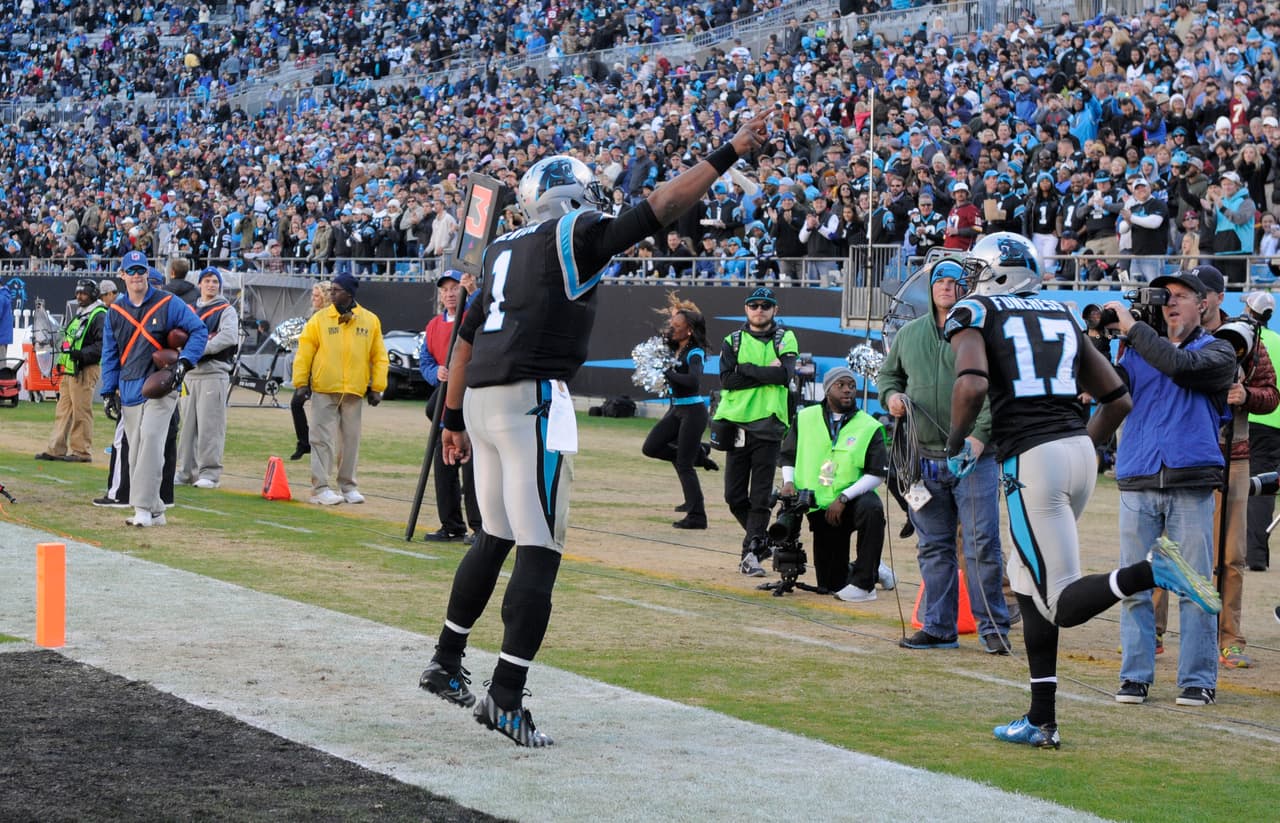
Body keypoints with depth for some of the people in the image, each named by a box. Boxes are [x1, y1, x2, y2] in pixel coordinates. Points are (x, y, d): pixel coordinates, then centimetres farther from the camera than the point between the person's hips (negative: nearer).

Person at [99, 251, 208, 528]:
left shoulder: (168, 303, 0)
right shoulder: (115, 311, 12)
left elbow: (199, 330, 0)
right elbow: (110, 354, 16)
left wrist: (184, 361, -13)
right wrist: (109, 391, 10)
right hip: (129, 389, 5)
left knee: (150, 438, -21)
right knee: (136, 450, 4)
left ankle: (143, 507, -23)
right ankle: (154, 511, 11)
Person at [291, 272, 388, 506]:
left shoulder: (370, 321, 5)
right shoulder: (320, 319, 1)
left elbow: (379, 357, 8)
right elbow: (304, 353, 2)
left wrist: (377, 387, 3)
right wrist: (301, 383, -4)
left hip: (355, 391, 2)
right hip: (324, 390, -2)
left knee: (351, 439, 8)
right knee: (323, 439, -4)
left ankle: (348, 486, 18)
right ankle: (321, 488, -4)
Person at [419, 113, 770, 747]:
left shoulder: (502, 250, 19)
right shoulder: (574, 237, -3)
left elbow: (466, 338, 23)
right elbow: (659, 207, -7)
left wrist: (454, 419, 29)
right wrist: (729, 154, -2)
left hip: (481, 399, 8)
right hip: (531, 399, -8)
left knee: (496, 537, 22)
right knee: (539, 551, -6)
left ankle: (446, 663, 30)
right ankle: (506, 697, -9)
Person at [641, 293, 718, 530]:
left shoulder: (694, 353, -18)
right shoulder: (674, 349, 5)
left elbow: (693, 381, -33)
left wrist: (668, 373, -29)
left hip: (693, 410, -9)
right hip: (676, 408, 9)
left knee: (684, 465, -5)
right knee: (651, 447, 7)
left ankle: (696, 516, 3)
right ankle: (698, 454, 18)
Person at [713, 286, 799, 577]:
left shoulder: (785, 339, 6)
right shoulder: (733, 341, 9)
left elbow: (786, 374, -13)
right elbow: (726, 379, -7)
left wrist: (746, 369, -11)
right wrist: (766, 372, -11)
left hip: (768, 424, -2)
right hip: (737, 424, 2)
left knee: (761, 495, -6)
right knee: (735, 495, 3)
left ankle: (751, 552, -4)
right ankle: (759, 539, 23)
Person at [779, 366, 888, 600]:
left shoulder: (869, 427, -3)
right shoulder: (805, 419, 6)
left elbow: (877, 473, -9)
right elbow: (788, 456, 16)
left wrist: (843, 498, -19)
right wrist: (789, 482, -4)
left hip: (853, 499, -2)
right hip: (818, 506, 2)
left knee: (872, 509, -41)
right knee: (830, 586, 0)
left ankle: (863, 583, -27)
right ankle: (871, 569, 35)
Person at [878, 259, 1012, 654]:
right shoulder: (909, 334, 13)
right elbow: (889, 373, 28)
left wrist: (980, 435, -20)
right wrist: (892, 395, 5)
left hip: (974, 457, -5)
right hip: (925, 456, 5)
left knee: (982, 545, -5)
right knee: (933, 546, 9)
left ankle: (993, 627, 3)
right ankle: (938, 627, 15)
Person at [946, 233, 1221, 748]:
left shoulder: (974, 314, 4)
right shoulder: (1062, 317, 20)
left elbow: (972, 384, -16)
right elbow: (1119, 400, 18)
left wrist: (955, 443, -1)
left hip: (1030, 460, -6)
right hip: (1078, 449, 6)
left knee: (1061, 604, -5)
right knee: (1028, 580, 19)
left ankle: (1150, 571, -32)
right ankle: (1041, 721, 18)